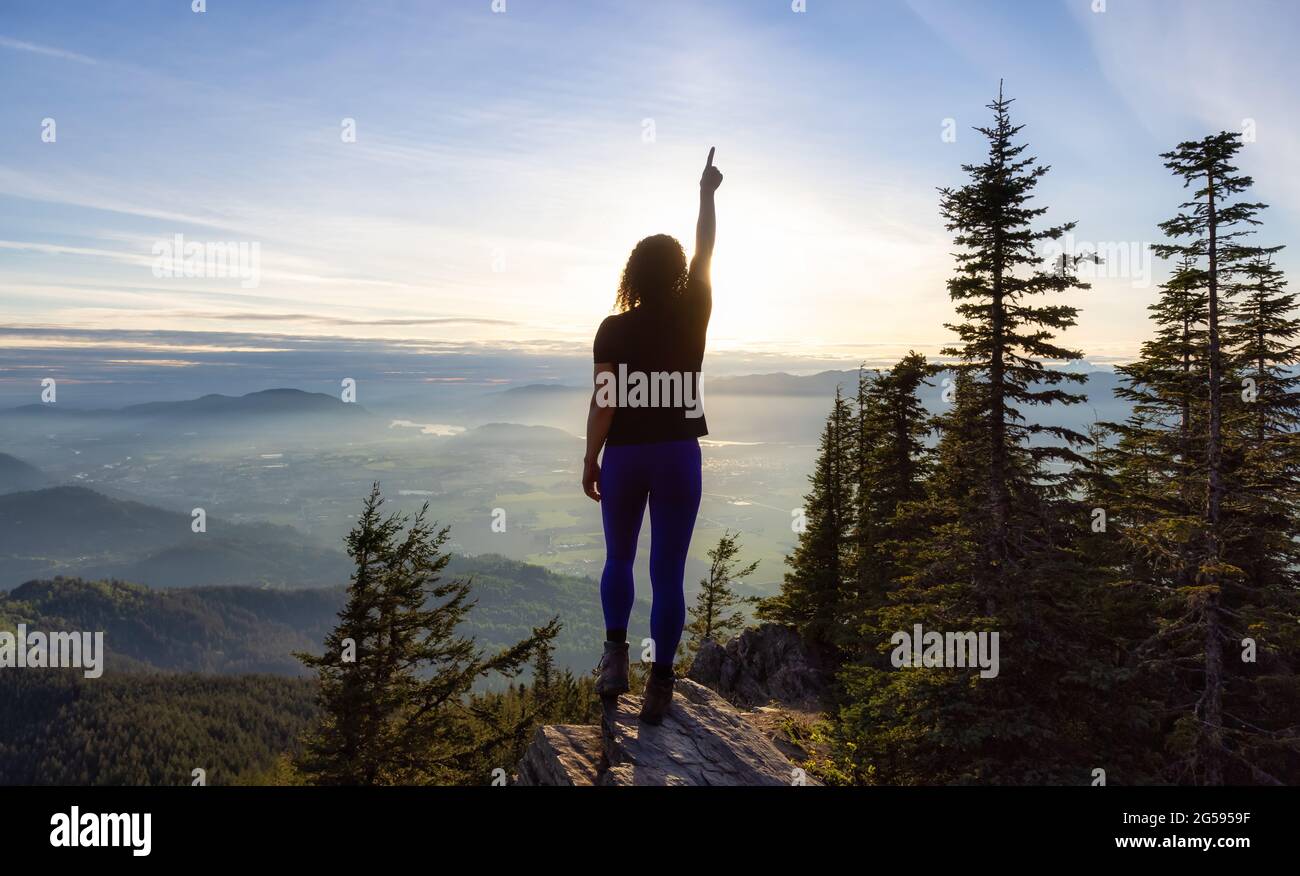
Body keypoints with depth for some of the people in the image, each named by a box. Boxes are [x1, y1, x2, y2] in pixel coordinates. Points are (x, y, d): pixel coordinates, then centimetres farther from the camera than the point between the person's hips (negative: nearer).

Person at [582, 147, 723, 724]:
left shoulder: (614, 329, -6)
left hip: (624, 456, 0)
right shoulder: (692, 317, -3)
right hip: (678, 455, 1)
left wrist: (590, 460, -1)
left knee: (618, 558, 20)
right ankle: (659, 683, 10)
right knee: (668, 571, 6)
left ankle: (615, 652, 8)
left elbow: (603, 401, -10)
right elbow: (705, 253, 12)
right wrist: (707, 193, 24)